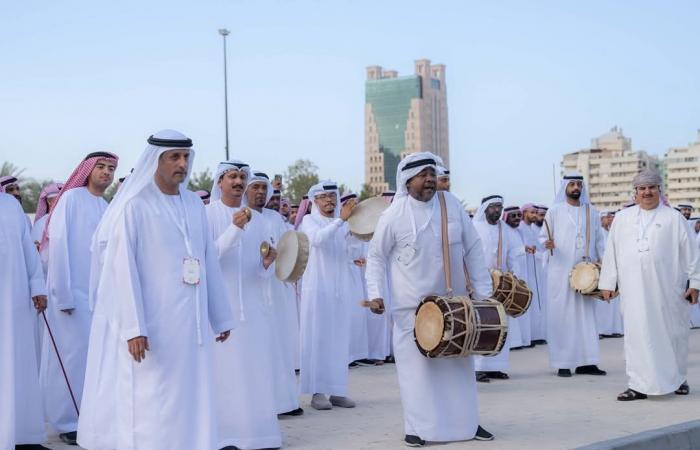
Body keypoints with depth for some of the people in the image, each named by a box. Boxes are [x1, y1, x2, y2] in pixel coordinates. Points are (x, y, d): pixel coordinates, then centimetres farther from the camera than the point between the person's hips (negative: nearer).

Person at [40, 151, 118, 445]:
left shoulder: (108, 209, 14)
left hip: (100, 292, 6)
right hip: (73, 290, -6)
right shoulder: (72, 198, -4)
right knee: (73, 354, -5)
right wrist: (62, 293, -15)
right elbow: (58, 244, -10)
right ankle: (68, 422, 4)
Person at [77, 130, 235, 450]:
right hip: (148, 324, -6)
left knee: (188, 400, 9)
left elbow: (208, 261, 14)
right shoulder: (133, 206, -9)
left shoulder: (194, 204, 10)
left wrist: (220, 316, 15)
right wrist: (133, 328, -21)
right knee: (145, 402, -2)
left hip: (189, 323, 6)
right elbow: (122, 268, -14)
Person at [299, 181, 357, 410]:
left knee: (339, 338, 4)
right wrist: (341, 220, -34)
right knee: (317, 337, -5)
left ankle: (337, 390, 10)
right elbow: (317, 238, -23)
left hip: (339, 288, 5)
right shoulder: (309, 221, -2)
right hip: (316, 288, -5)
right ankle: (317, 392, -2)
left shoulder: (341, 223, 14)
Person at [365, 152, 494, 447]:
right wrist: (375, 293, -12)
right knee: (415, 364, -2)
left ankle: (467, 423, 23)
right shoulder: (394, 216, -11)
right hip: (412, 305, -3)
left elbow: (473, 249, 2)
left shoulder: (452, 205, -3)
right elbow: (376, 256, -1)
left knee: (460, 362, 11)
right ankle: (419, 427, 8)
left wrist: (484, 291, 0)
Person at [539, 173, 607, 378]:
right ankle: (563, 363, 0)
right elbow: (543, 236, 3)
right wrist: (547, 243, -19)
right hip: (561, 271, -3)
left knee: (586, 314, 2)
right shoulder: (555, 211, 3)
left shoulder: (591, 211, 12)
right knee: (563, 315, -3)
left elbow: (598, 240, 14)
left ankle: (586, 362, 5)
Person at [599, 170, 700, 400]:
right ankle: (639, 385, 0)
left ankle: (678, 378, 26)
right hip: (634, 289, 1)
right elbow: (611, 252, 10)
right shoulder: (622, 218, 11)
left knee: (672, 332, 7)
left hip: (666, 288, -1)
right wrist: (607, 283, 6)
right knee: (637, 334, -3)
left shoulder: (674, 218, 5)